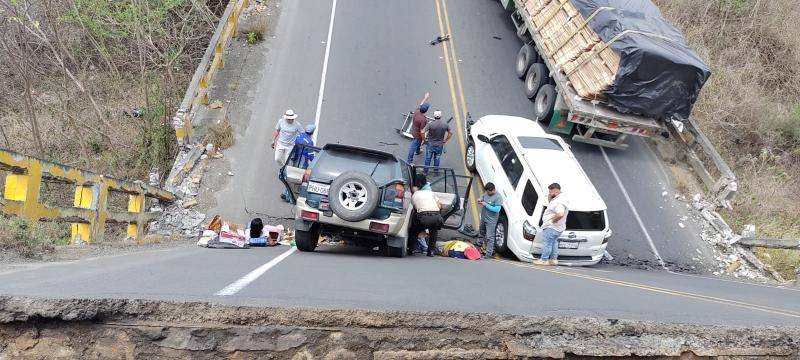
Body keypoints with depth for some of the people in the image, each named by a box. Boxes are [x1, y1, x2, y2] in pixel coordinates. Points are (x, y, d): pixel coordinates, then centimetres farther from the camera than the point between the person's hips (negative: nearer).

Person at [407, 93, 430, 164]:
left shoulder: (417, 111, -18)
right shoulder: (423, 120, -39)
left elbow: (420, 104, 5)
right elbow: (422, 131, -29)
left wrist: (425, 98, 16)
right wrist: (423, 139, -15)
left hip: (414, 131, 8)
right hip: (418, 135, -8)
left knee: (418, 142, 36)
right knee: (413, 147, 9)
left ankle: (417, 151, 63)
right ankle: (409, 160, 25)